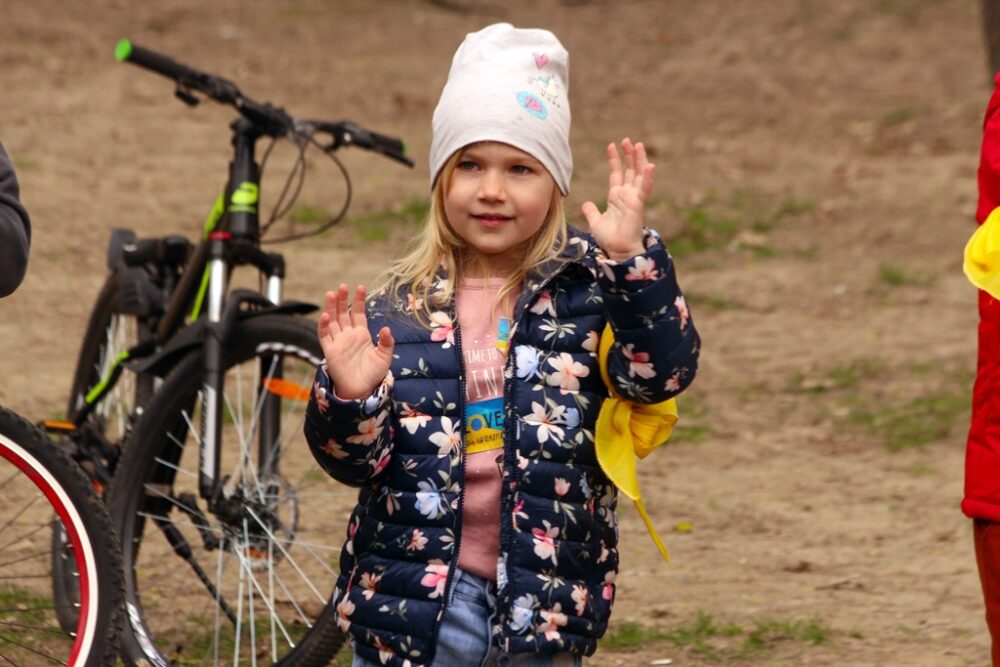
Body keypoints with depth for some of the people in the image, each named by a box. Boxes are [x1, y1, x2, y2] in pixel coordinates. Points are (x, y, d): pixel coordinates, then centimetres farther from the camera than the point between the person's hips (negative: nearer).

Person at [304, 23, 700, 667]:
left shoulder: (588, 292, -2)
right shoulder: (398, 308, 0)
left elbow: (662, 370, -18)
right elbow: (357, 459, -2)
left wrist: (630, 256, -29)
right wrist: (349, 396, -23)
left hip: (544, 600, -1)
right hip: (415, 595, 1)